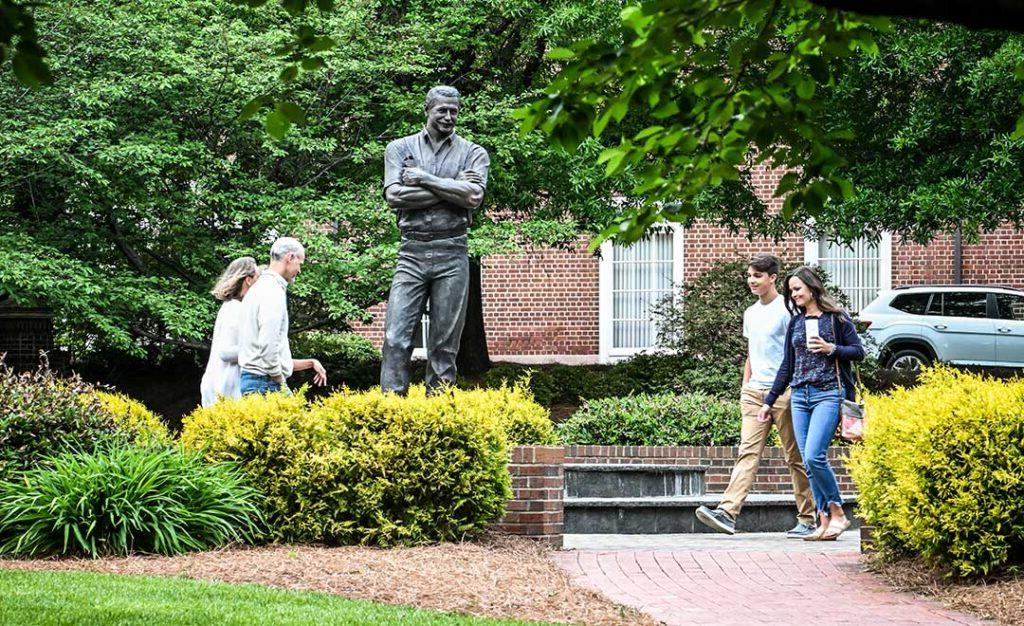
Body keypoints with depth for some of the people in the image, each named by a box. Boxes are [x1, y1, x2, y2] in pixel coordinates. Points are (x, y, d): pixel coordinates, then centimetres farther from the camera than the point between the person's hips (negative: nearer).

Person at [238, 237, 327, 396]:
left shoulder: (261, 288, 20)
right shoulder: (273, 291, -11)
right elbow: (268, 347, -20)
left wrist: (309, 363, 22)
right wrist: (281, 385, -10)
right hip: (265, 383, -10)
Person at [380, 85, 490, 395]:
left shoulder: (473, 153, 10)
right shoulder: (400, 148, 10)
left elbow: (474, 196, -8)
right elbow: (393, 195, -6)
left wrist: (423, 178, -7)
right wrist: (453, 188, -7)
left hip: (452, 254, 0)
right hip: (412, 252, 0)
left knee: (445, 344, 1)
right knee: (396, 337, -9)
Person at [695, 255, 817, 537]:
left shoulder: (786, 310, -5)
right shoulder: (750, 313, 17)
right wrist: (745, 386, 18)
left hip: (784, 391, -6)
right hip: (755, 392, 6)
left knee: (796, 457, 0)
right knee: (748, 453, -6)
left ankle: (807, 519, 6)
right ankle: (727, 512, -19)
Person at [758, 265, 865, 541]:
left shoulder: (836, 317, 1)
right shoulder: (796, 323, 16)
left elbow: (859, 352, 1)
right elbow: (787, 366, 20)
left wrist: (831, 349, -15)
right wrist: (769, 402, 19)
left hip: (828, 394, -6)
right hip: (800, 396, 6)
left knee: (814, 456, -19)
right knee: (809, 462, 0)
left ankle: (837, 513, -5)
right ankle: (825, 522, 2)